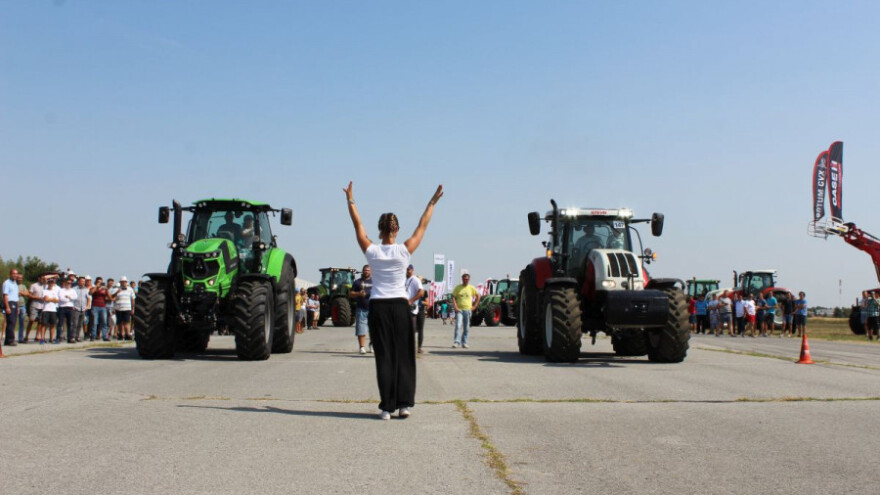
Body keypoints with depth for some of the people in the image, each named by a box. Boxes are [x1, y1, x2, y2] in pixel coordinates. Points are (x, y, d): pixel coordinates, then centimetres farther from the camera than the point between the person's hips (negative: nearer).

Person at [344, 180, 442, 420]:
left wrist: (350, 200, 19)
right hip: (400, 307, 0)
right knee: (404, 356, 7)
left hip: (378, 308, 1)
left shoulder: (371, 251, -4)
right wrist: (432, 203, 17)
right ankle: (404, 403, 3)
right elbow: (422, 226, 6)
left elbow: (358, 225, 8)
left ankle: (387, 407, 2)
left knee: (384, 357, 3)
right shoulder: (404, 250, -5)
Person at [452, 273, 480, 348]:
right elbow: (453, 297, 0)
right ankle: (456, 342, -16)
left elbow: (478, 296, 15)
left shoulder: (471, 288, 4)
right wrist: (455, 307, -11)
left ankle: (464, 343, 15)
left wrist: (474, 305, 8)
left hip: (468, 309, 2)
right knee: (458, 326, -13)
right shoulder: (458, 287, 1)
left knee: (466, 327, 6)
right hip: (459, 309, -2)